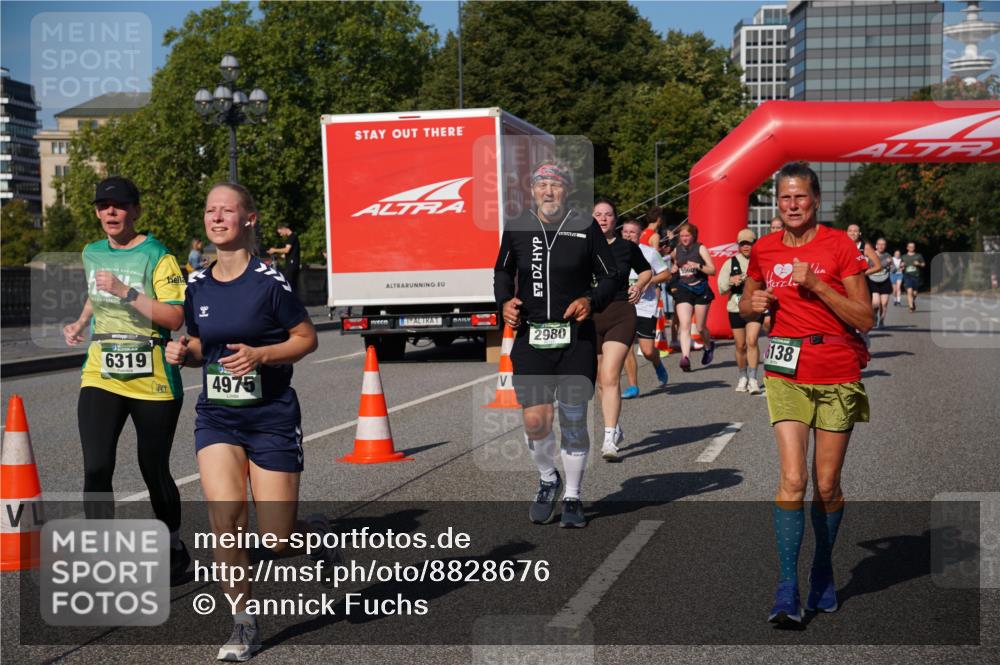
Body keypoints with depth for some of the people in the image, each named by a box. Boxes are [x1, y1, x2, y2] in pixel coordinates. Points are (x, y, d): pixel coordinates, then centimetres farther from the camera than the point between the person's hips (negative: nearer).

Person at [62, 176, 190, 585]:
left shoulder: (157, 256, -8)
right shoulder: (91, 254, 10)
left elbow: (175, 318, -18)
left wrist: (125, 292, -24)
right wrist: (80, 324, 15)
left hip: (152, 382, -4)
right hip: (100, 377, 4)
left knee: (155, 472, 6)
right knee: (96, 470, -11)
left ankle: (175, 551, 28)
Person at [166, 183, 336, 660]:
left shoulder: (268, 281, -10)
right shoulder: (197, 285, 5)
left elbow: (307, 338, -4)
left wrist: (259, 355, -19)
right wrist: (182, 352, -5)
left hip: (272, 418, -3)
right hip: (217, 418, 4)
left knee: (278, 541, -2)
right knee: (226, 520, -14)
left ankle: (318, 533, 36)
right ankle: (243, 625, 3)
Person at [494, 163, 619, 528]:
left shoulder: (586, 227, -1)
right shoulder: (516, 228, 4)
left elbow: (610, 277, 6)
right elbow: (502, 271, 20)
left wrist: (591, 300, -12)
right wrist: (505, 301, 2)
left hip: (576, 337, -1)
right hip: (530, 336, 1)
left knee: (573, 421, 3)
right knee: (535, 420, -6)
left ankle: (572, 499, 22)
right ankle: (548, 480, 25)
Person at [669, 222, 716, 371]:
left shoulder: (700, 248, -2)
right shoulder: (677, 250, 10)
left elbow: (712, 270, -6)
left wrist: (698, 265, -21)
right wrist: (673, 270, 7)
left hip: (700, 290, -2)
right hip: (683, 290, 2)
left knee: (700, 327, 8)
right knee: (684, 325, -15)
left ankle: (709, 346, 40)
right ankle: (685, 358, -25)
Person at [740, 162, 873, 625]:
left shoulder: (839, 246, -5)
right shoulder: (764, 250, 5)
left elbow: (864, 319, -8)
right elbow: (746, 305, 21)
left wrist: (817, 284, -18)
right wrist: (753, 304, -2)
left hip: (838, 377, -1)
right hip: (786, 374, 1)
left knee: (826, 486, 6)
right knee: (792, 480, -11)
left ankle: (823, 573, 29)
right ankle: (787, 590, -7)